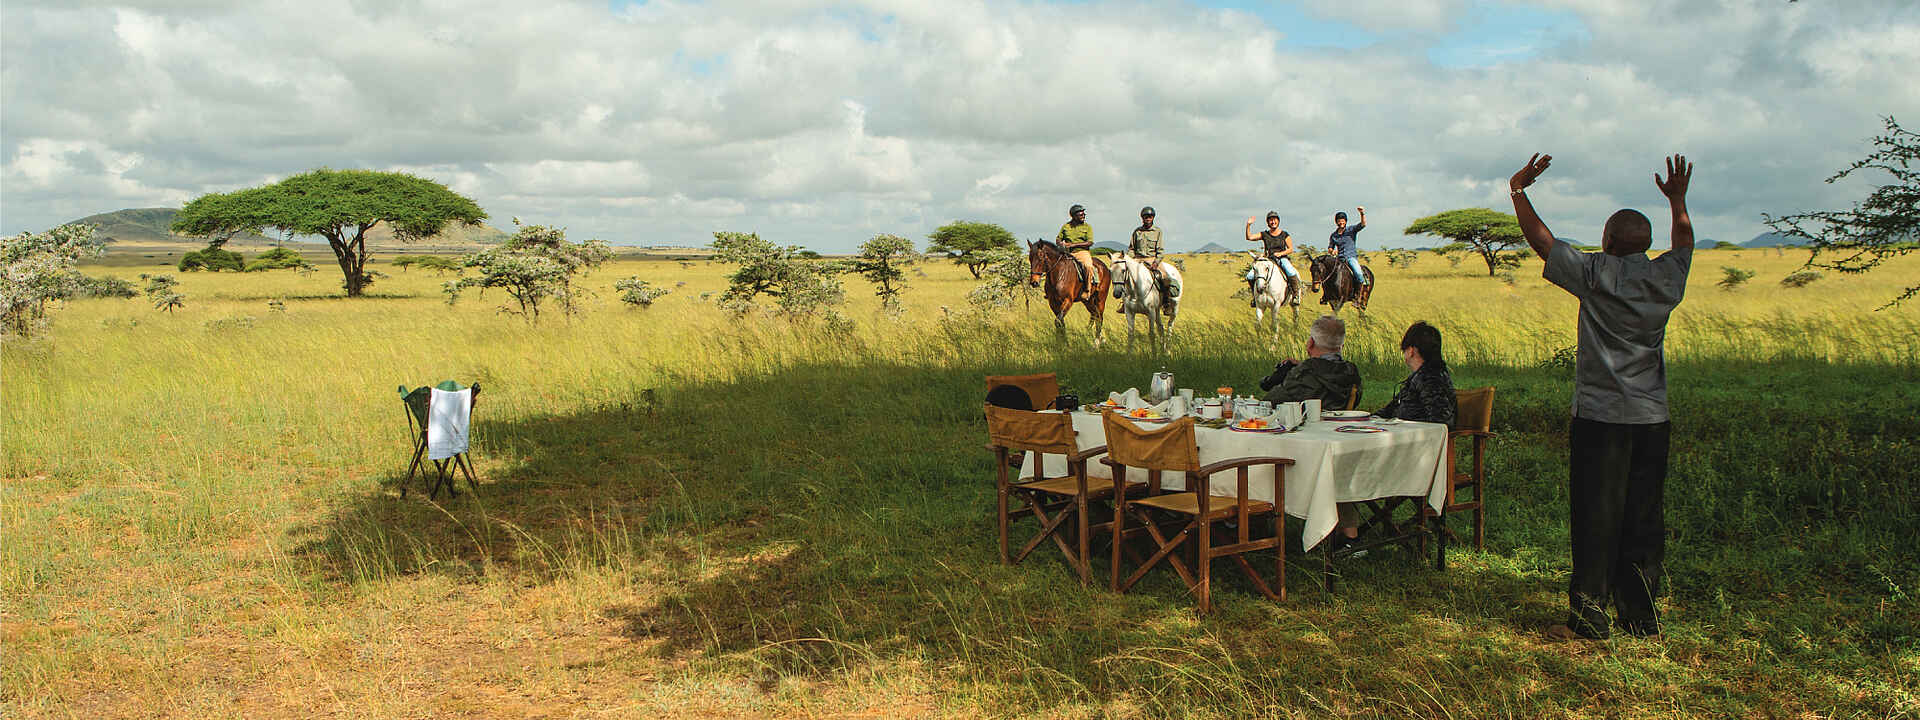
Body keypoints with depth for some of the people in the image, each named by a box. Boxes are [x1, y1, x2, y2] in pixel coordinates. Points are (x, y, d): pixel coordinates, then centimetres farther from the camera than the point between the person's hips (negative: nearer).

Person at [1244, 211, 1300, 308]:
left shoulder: (1285, 235, 7)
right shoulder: (1264, 234, 10)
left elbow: (1290, 249, 5)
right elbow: (1249, 237, 0)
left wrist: (1280, 253, -12)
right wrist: (1248, 225, -11)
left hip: (1282, 259, -2)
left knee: (1291, 273, -35)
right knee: (1250, 276, -16)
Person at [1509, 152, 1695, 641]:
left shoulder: (1595, 275, -8)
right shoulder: (1666, 279, 6)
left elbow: (1539, 238, 1)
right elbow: (1684, 242, 28)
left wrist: (1518, 190, 12)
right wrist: (1677, 200, 42)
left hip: (1600, 417, -5)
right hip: (1652, 418, 5)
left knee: (1595, 518, -2)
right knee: (1644, 521, 9)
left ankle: (1588, 616, 0)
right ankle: (1642, 618, 15)